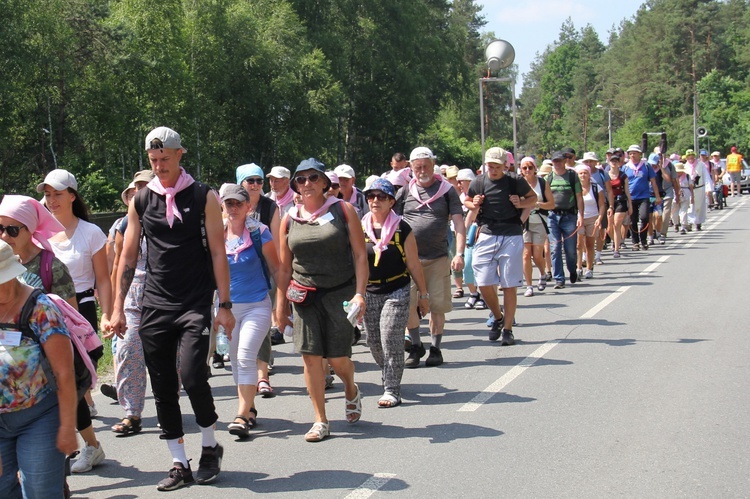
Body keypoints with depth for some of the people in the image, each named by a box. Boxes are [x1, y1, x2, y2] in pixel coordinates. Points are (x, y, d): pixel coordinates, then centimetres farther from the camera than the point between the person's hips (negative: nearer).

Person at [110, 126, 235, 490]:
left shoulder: (203, 197, 0)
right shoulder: (141, 201, 8)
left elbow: (217, 252, 0)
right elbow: (128, 256, 11)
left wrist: (224, 304, -5)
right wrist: (118, 308, 7)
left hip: (195, 304, -3)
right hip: (155, 306, 4)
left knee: (192, 377, -16)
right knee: (163, 389, 4)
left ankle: (210, 447, 9)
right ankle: (179, 464, 16)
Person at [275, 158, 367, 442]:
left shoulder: (343, 210, -1)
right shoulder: (289, 219, 6)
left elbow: (360, 255, -3)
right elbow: (284, 267, 11)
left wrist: (360, 293, -12)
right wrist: (281, 304, 9)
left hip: (340, 292, -2)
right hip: (305, 295, 2)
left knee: (337, 357, -2)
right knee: (310, 356, -2)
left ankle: (351, 391, 33)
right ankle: (321, 421, 9)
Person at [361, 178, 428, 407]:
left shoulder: (402, 229, -6)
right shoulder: (360, 228, 2)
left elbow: (414, 265, -1)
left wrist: (423, 295, 2)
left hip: (396, 292, -4)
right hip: (368, 292, 4)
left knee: (391, 340, -11)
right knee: (374, 342, 10)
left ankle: (392, 390, -4)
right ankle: (390, 375, 35)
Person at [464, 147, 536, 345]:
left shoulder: (515, 182, -3)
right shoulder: (478, 182, 3)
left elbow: (534, 198, 11)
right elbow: (466, 201, 19)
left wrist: (522, 204, -9)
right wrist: (473, 205, -3)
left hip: (512, 237, -2)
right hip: (487, 235, 2)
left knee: (509, 285, 1)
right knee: (484, 283, -3)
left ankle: (507, 329, 10)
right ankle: (498, 318, 23)